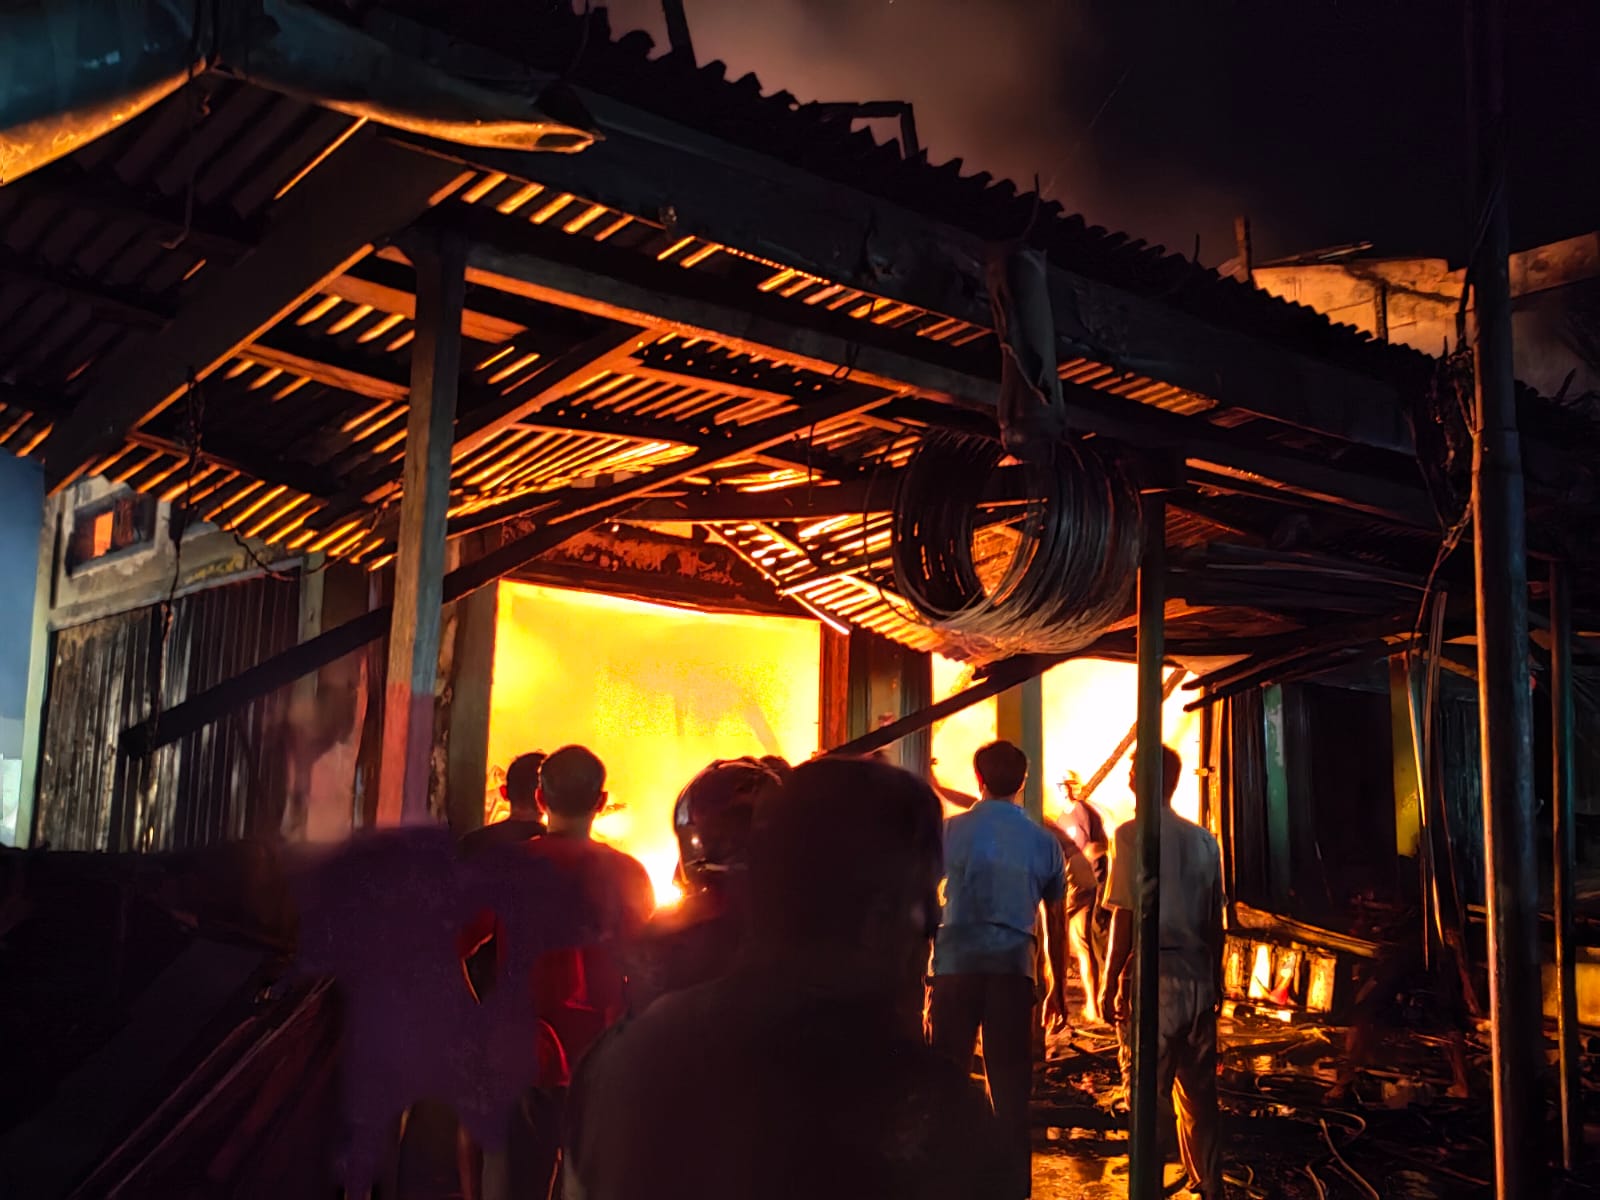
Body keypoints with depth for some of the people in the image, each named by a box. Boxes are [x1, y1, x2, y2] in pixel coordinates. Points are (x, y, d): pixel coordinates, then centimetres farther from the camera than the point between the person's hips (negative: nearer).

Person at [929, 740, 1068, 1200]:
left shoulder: (952, 830, 1)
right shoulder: (1043, 842, 7)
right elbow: (1056, 923, 12)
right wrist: (1058, 988, 21)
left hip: (956, 964, -2)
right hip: (1013, 968, 2)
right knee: (1011, 1089, 9)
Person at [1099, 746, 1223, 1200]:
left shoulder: (1132, 834, -10)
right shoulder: (1203, 840, 7)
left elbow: (1126, 915, -12)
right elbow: (1215, 921, 10)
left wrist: (1110, 982, -6)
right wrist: (1215, 980, 20)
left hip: (1152, 976, -5)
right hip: (1197, 976, 6)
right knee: (1198, 1090, 16)